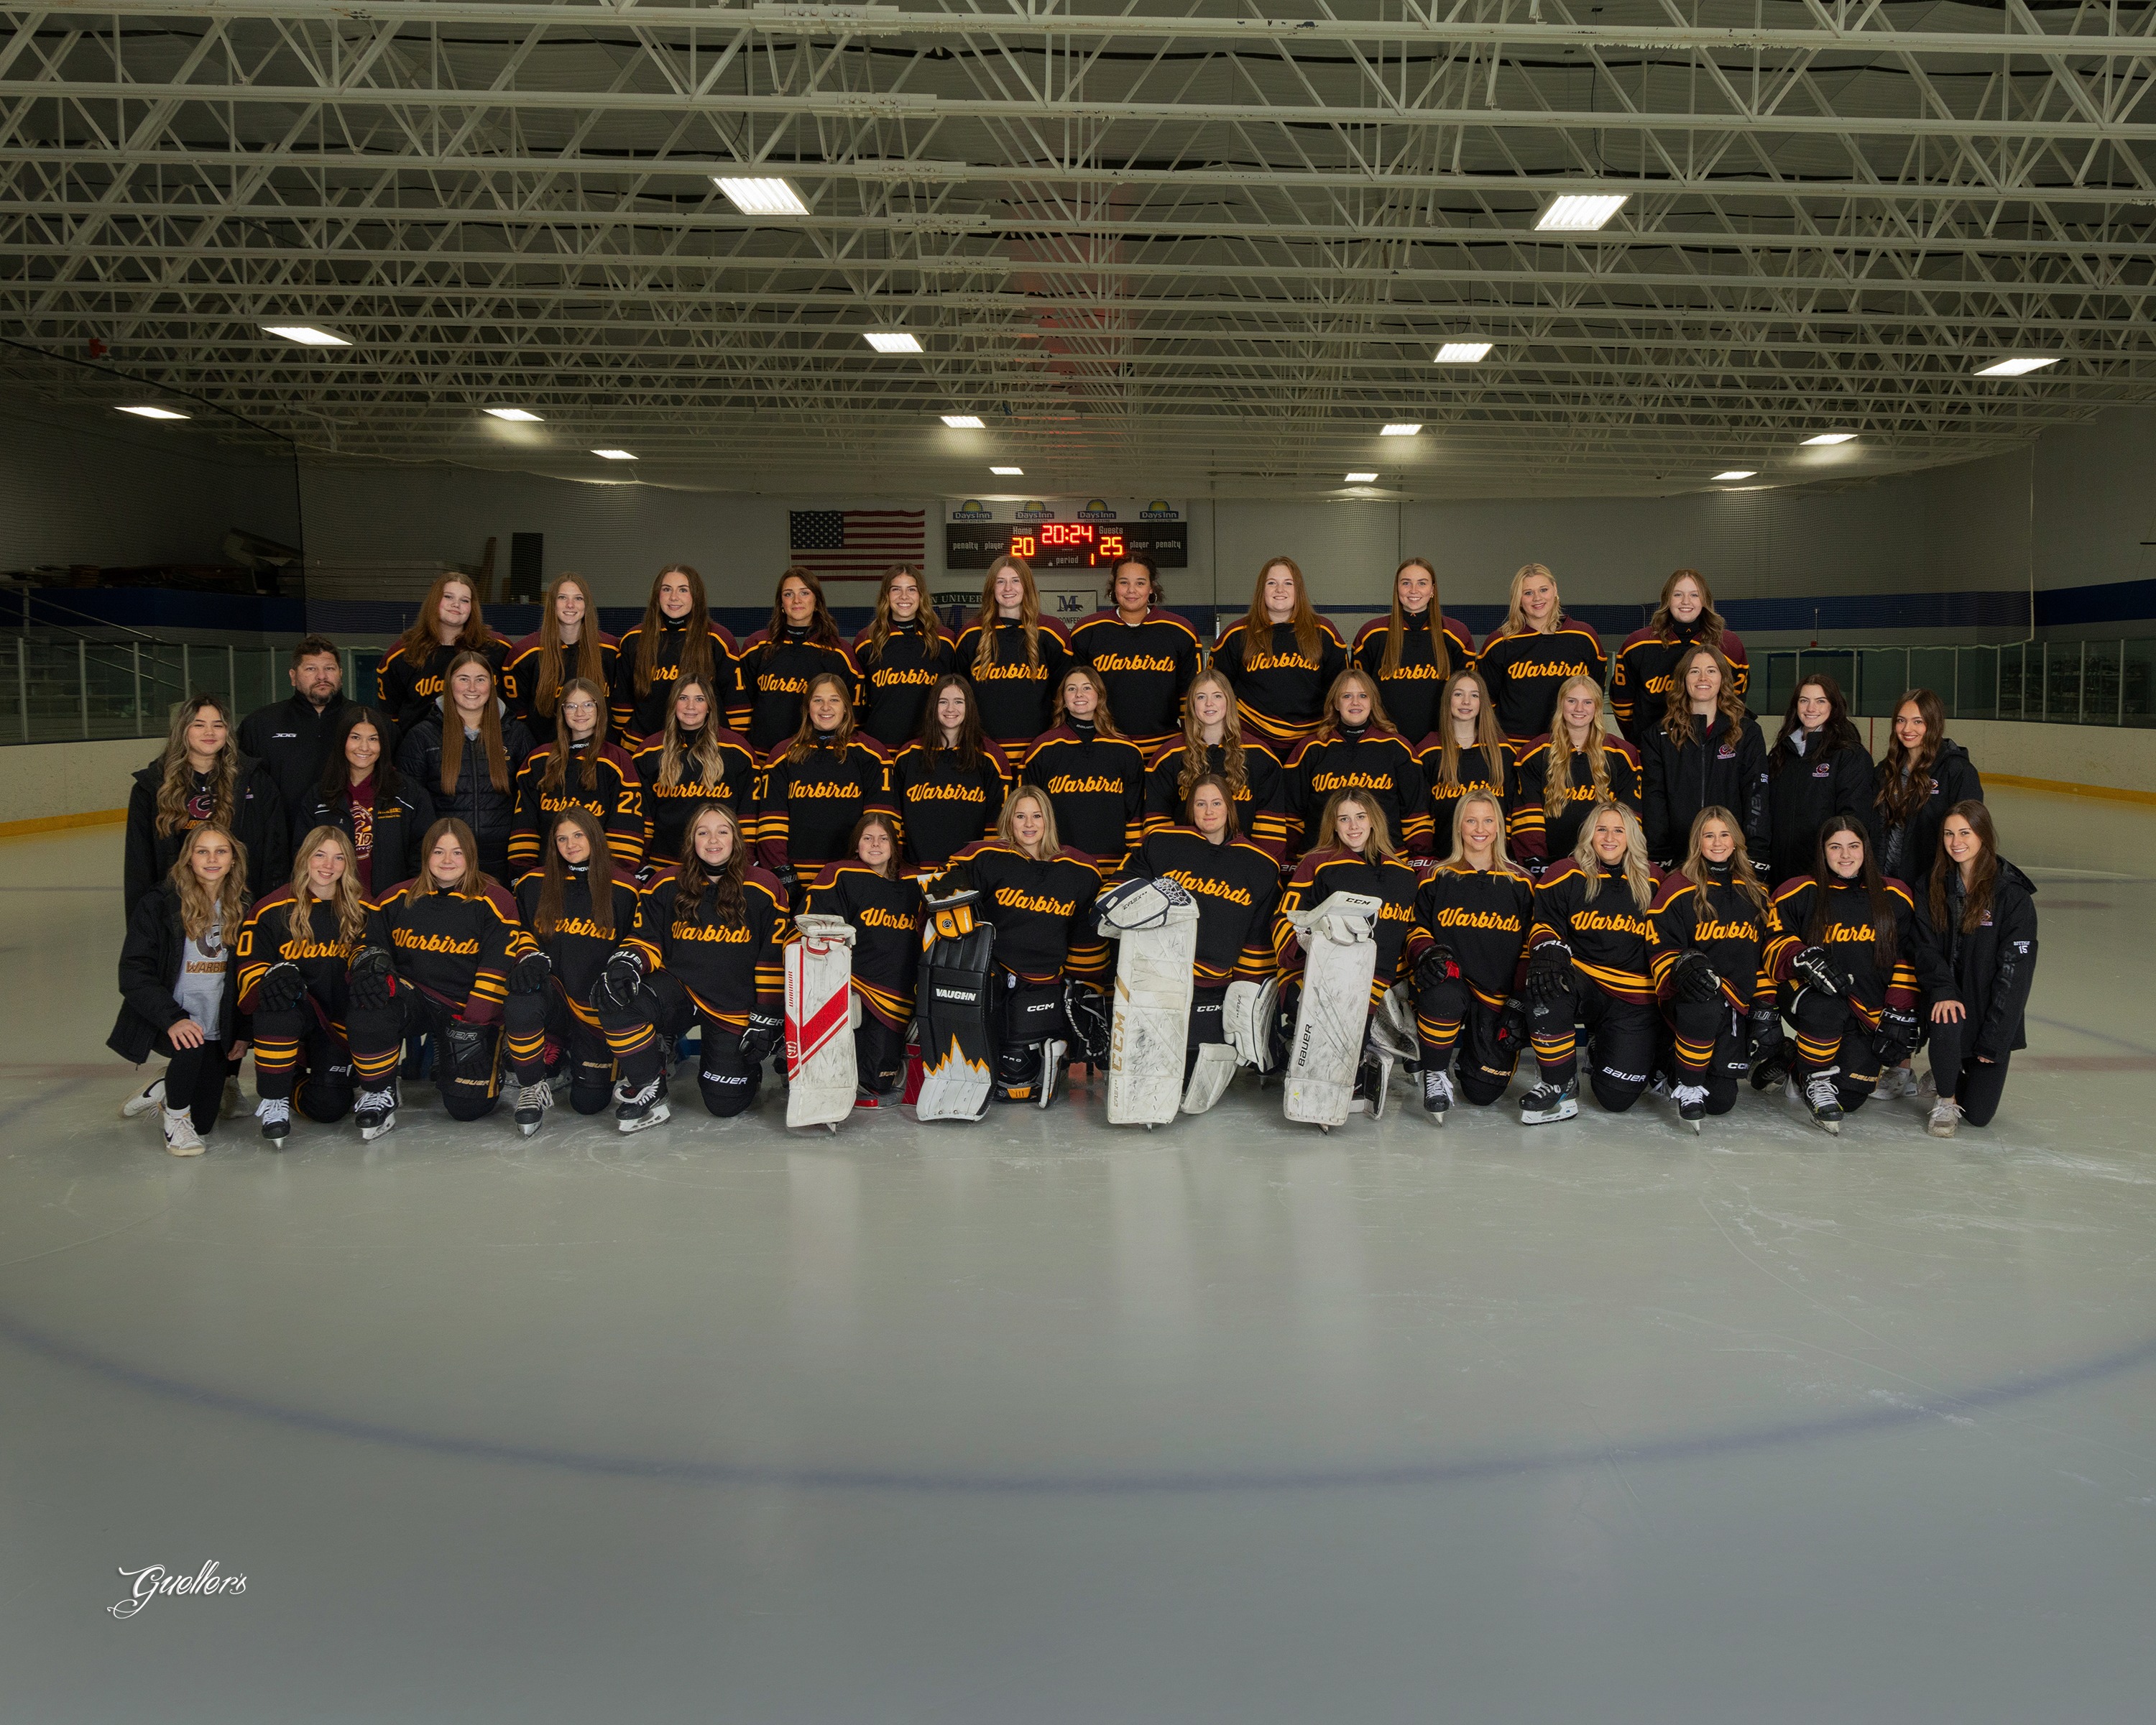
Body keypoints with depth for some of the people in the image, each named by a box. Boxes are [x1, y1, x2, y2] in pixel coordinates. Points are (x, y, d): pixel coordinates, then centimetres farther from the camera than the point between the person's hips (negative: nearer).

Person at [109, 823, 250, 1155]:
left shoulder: (241, 910, 3)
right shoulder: (158, 904, -10)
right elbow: (133, 974, -15)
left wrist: (242, 1032, 3)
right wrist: (172, 1019, -28)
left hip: (218, 1028, 4)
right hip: (164, 1021, -4)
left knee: (204, 1120, 2)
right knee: (191, 1047, -37)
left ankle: (164, 1090, 37)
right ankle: (175, 1118, -9)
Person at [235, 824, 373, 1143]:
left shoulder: (362, 913, 2)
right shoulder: (273, 910, -6)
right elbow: (249, 966, -6)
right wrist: (271, 977, -29)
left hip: (336, 1020, 2)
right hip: (290, 1011, -2)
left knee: (329, 1108, -13)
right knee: (277, 1003, -40)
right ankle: (274, 1099, -20)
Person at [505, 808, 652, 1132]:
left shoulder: (623, 889, -1)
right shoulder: (534, 885, 5)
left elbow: (644, 943, 2)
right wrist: (530, 958, -10)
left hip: (597, 1007, 0)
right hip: (552, 992, 1)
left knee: (589, 1101, -5)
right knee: (519, 1006, -38)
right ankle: (533, 1088, -9)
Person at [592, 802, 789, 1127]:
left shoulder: (763, 891, -8)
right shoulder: (668, 885, -1)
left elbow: (774, 962, -3)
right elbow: (651, 941, 5)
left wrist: (765, 1022, -5)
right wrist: (627, 962, -19)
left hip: (734, 1007, -2)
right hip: (679, 987, 2)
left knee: (725, 1103, -5)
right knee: (617, 1001, -29)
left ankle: (745, 1065, 33)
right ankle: (649, 1092, -7)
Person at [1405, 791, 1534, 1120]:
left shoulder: (1519, 883, 6)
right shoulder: (1437, 879, 5)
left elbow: (1530, 947, 7)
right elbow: (1418, 931, 7)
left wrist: (1520, 1003, -2)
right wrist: (1427, 953, -18)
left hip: (1498, 996, 1)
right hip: (1452, 982, -1)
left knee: (1483, 1092, -7)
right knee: (1443, 994, -40)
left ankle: (1474, 1053, 30)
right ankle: (1436, 1073, -14)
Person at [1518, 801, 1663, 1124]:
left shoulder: (1651, 883, 5)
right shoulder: (1566, 876, -1)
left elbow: (1661, 941, 10)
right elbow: (1545, 924, -1)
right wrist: (1548, 952, -23)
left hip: (1633, 998, 1)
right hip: (1581, 982, -1)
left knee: (1618, 1097, -10)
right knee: (1546, 987, -39)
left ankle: (1601, 1047, 29)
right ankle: (1560, 1084, -19)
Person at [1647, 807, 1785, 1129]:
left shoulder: (1754, 893, 12)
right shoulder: (1678, 888, -2)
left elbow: (1769, 950, 14)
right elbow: (1660, 948, -5)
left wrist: (1766, 1008, 7)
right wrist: (1683, 966, -27)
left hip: (1737, 1003, 4)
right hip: (1689, 994, -4)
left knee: (1721, 1100, -5)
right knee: (1705, 1005, -43)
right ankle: (1686, 1084, -17)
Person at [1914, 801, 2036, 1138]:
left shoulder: (2012, 893, -13)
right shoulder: (1934, 884, -1)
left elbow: (2015, 969, -14)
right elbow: (1926, 946, -4)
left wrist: (1992, 1041, -16)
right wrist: (1942, 992, -24)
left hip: (1991, 1007, -2)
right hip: (1950, 995, 2)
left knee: (1980, 1114, -4)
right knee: (1947, 1025, -35)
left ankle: (1978, 1070, 33)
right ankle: (1946, 1099, -6)